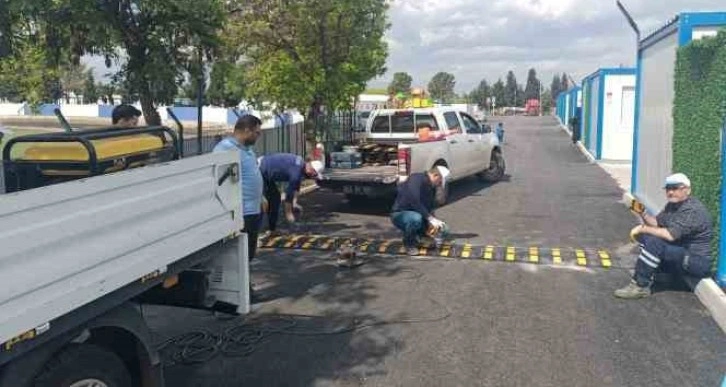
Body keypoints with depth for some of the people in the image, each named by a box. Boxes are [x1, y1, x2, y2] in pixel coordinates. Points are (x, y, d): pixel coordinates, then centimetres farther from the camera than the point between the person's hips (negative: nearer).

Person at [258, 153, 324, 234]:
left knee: (275, 198, 13)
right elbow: (289, 192, -17)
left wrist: (294, 202, 11)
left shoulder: (301, 163, 3)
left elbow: (296, 185, 16)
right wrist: (288, 213, -6)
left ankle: (271, 229, 19)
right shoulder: (296, 171, -25)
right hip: (261, 172, -10)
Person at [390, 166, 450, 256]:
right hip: (399, 214, -8)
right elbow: (414, 202, -32)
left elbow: (430, 208, 7)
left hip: (417, 215, 8)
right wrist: (430, 218, -32)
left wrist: (434, 221, -12)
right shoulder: (416, 179, -21)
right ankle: (409, 244, -13)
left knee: (443, 229, -3)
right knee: (415, 218, -41)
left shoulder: (432, 187, 6)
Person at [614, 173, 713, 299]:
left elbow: (670, 235, -30)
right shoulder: (672, 204, 9)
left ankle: (640, 286, -17)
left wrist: (643, 228, -21)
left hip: (698, 261, -10)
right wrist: (642, 213, -6)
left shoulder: (693, 210, -21)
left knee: (654, 242, -28)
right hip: (680, 253, 10)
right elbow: (656, 223, 13)